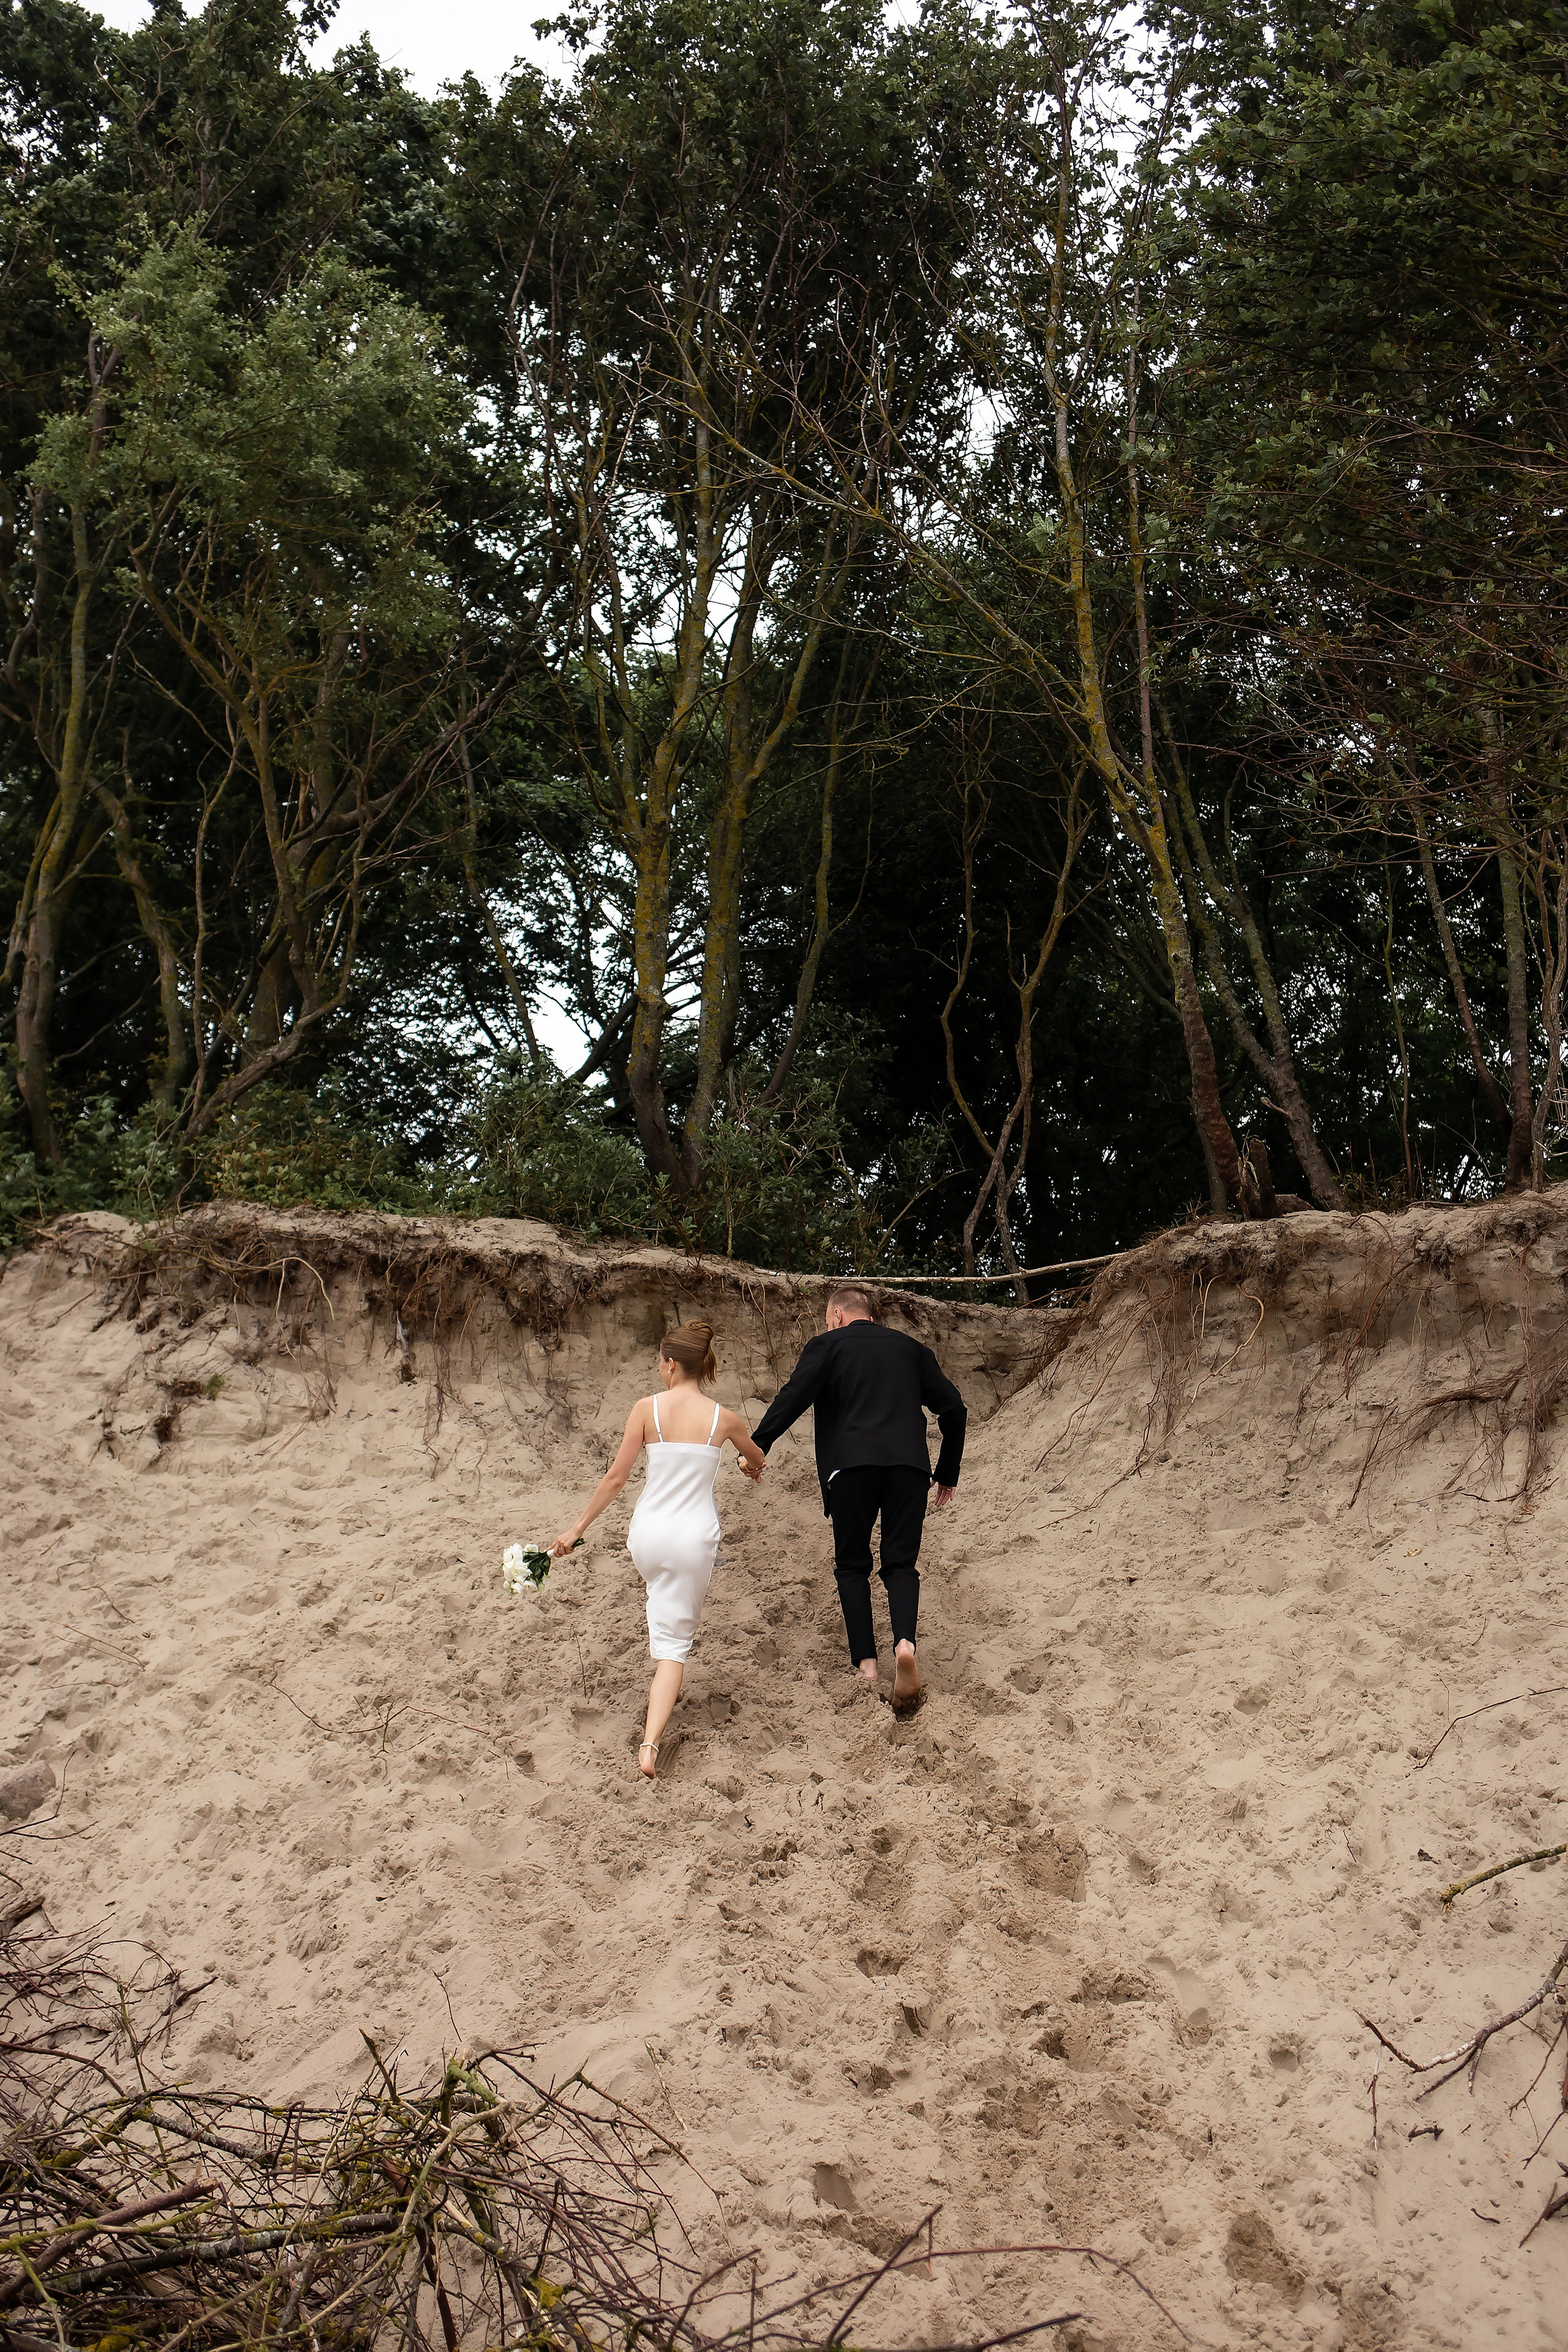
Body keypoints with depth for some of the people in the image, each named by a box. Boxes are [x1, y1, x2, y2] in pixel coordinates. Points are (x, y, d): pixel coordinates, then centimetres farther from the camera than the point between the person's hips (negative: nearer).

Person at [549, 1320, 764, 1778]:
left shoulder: (647, 1409, -7)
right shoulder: (723, 1419, -4)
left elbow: (616, 1477, -5)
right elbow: (756, 1461, 19)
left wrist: (578, 1527, 5)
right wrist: (750, 1465, 45)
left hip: (649, 1534, 1)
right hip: (695, 1537, -1)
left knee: (664, 1610, 34)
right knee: (675, 1639, 4)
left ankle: (665, 1691, 44)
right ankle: (650, 1743, -10)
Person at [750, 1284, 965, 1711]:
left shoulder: (827, 1345, 10)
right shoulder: (910, 1348, 21)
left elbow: (794, 1396, -6)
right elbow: (953, 1408, 17)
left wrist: (756, 1447, -3)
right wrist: (947, 1474, 25)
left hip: (850, 1465, -2)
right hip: (909, 1465, 2)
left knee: (852, 1565, 12)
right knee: (900, 1563, 8)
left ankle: (865, 1664, 3)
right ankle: (905, 1643, -18)